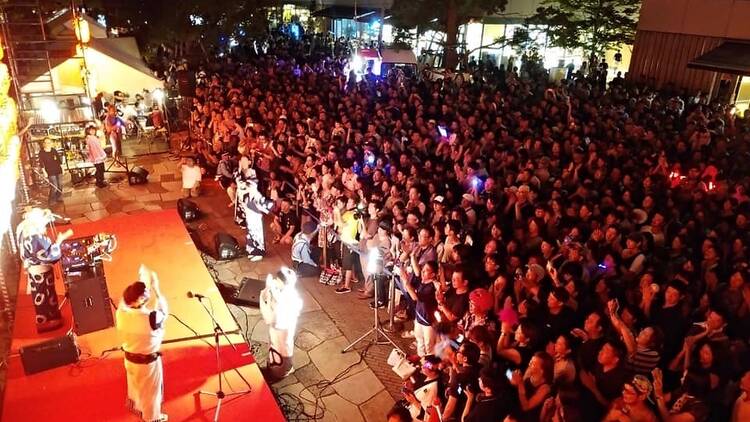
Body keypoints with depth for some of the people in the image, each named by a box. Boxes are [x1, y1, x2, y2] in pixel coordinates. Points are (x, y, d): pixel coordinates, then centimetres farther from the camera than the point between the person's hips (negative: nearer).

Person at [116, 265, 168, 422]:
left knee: (135, 387, 32)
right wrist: (155, 288, -12)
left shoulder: (121, 313, -19)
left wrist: (139, 282, 0)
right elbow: (163, 311, -13)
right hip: (148, 362, -5)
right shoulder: (149, 318, -34)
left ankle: (137, 409, 57)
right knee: (150, 392, 20)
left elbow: (126, 299, 2)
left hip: (130, 358, 6)